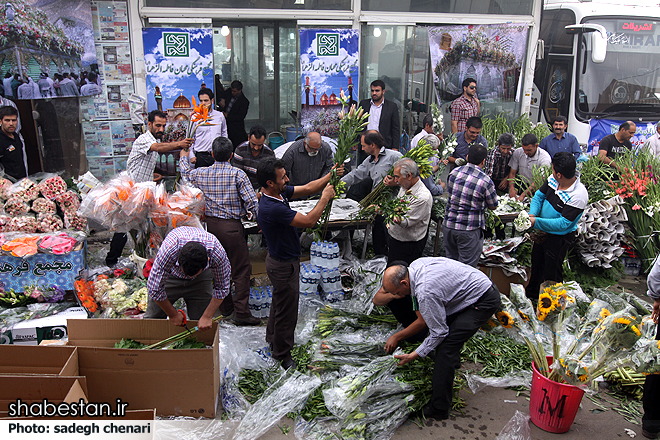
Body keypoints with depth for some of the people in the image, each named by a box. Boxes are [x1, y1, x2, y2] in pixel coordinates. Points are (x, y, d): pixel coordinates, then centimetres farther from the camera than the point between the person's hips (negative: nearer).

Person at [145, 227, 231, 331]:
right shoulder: (168, 249, -42)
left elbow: (221, 288, -19)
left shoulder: (217, 253, -37)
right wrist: (173, 315, -16)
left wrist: (207, 317, -18)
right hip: (170, 275, 0)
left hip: (201, 279, 1)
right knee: (152, 318, -1)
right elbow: (154, 289, -29)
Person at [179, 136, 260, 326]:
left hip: (210, 224, 5)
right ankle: (241, 312, 2)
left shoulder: (201, 174, 1)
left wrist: (183, 156, 43)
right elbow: (251, 201, -15)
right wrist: (253, 217, 4)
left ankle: (225, 306, 30)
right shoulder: (237, 174, -11)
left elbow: (185, 172, 24)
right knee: (241, 269, 2)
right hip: (232, 226, -5)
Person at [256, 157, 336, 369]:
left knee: (280, 301, 28)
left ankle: (273, 337, 50)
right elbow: (309, 221, -32)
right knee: (287, 309, 7)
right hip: (283, 265, -10)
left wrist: (330, 176, -9)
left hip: (282, 259, 10)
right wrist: (325, 198, -21)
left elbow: (307, 189, 3)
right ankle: (282, 354, 25)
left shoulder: (279, 192, -5)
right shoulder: (272, 208, -34)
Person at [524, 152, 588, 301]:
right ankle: (532, 293, 51)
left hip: (560, 237, -7)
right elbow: (539, 195, 1)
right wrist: (532, 214, -17)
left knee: (551, 272, 12)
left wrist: (536, 221, -32)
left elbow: (563, 223, -31)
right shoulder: (552, 180, -14)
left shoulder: (579, 196, -32)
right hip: (542, 232, 7)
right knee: (536, 263, 27)